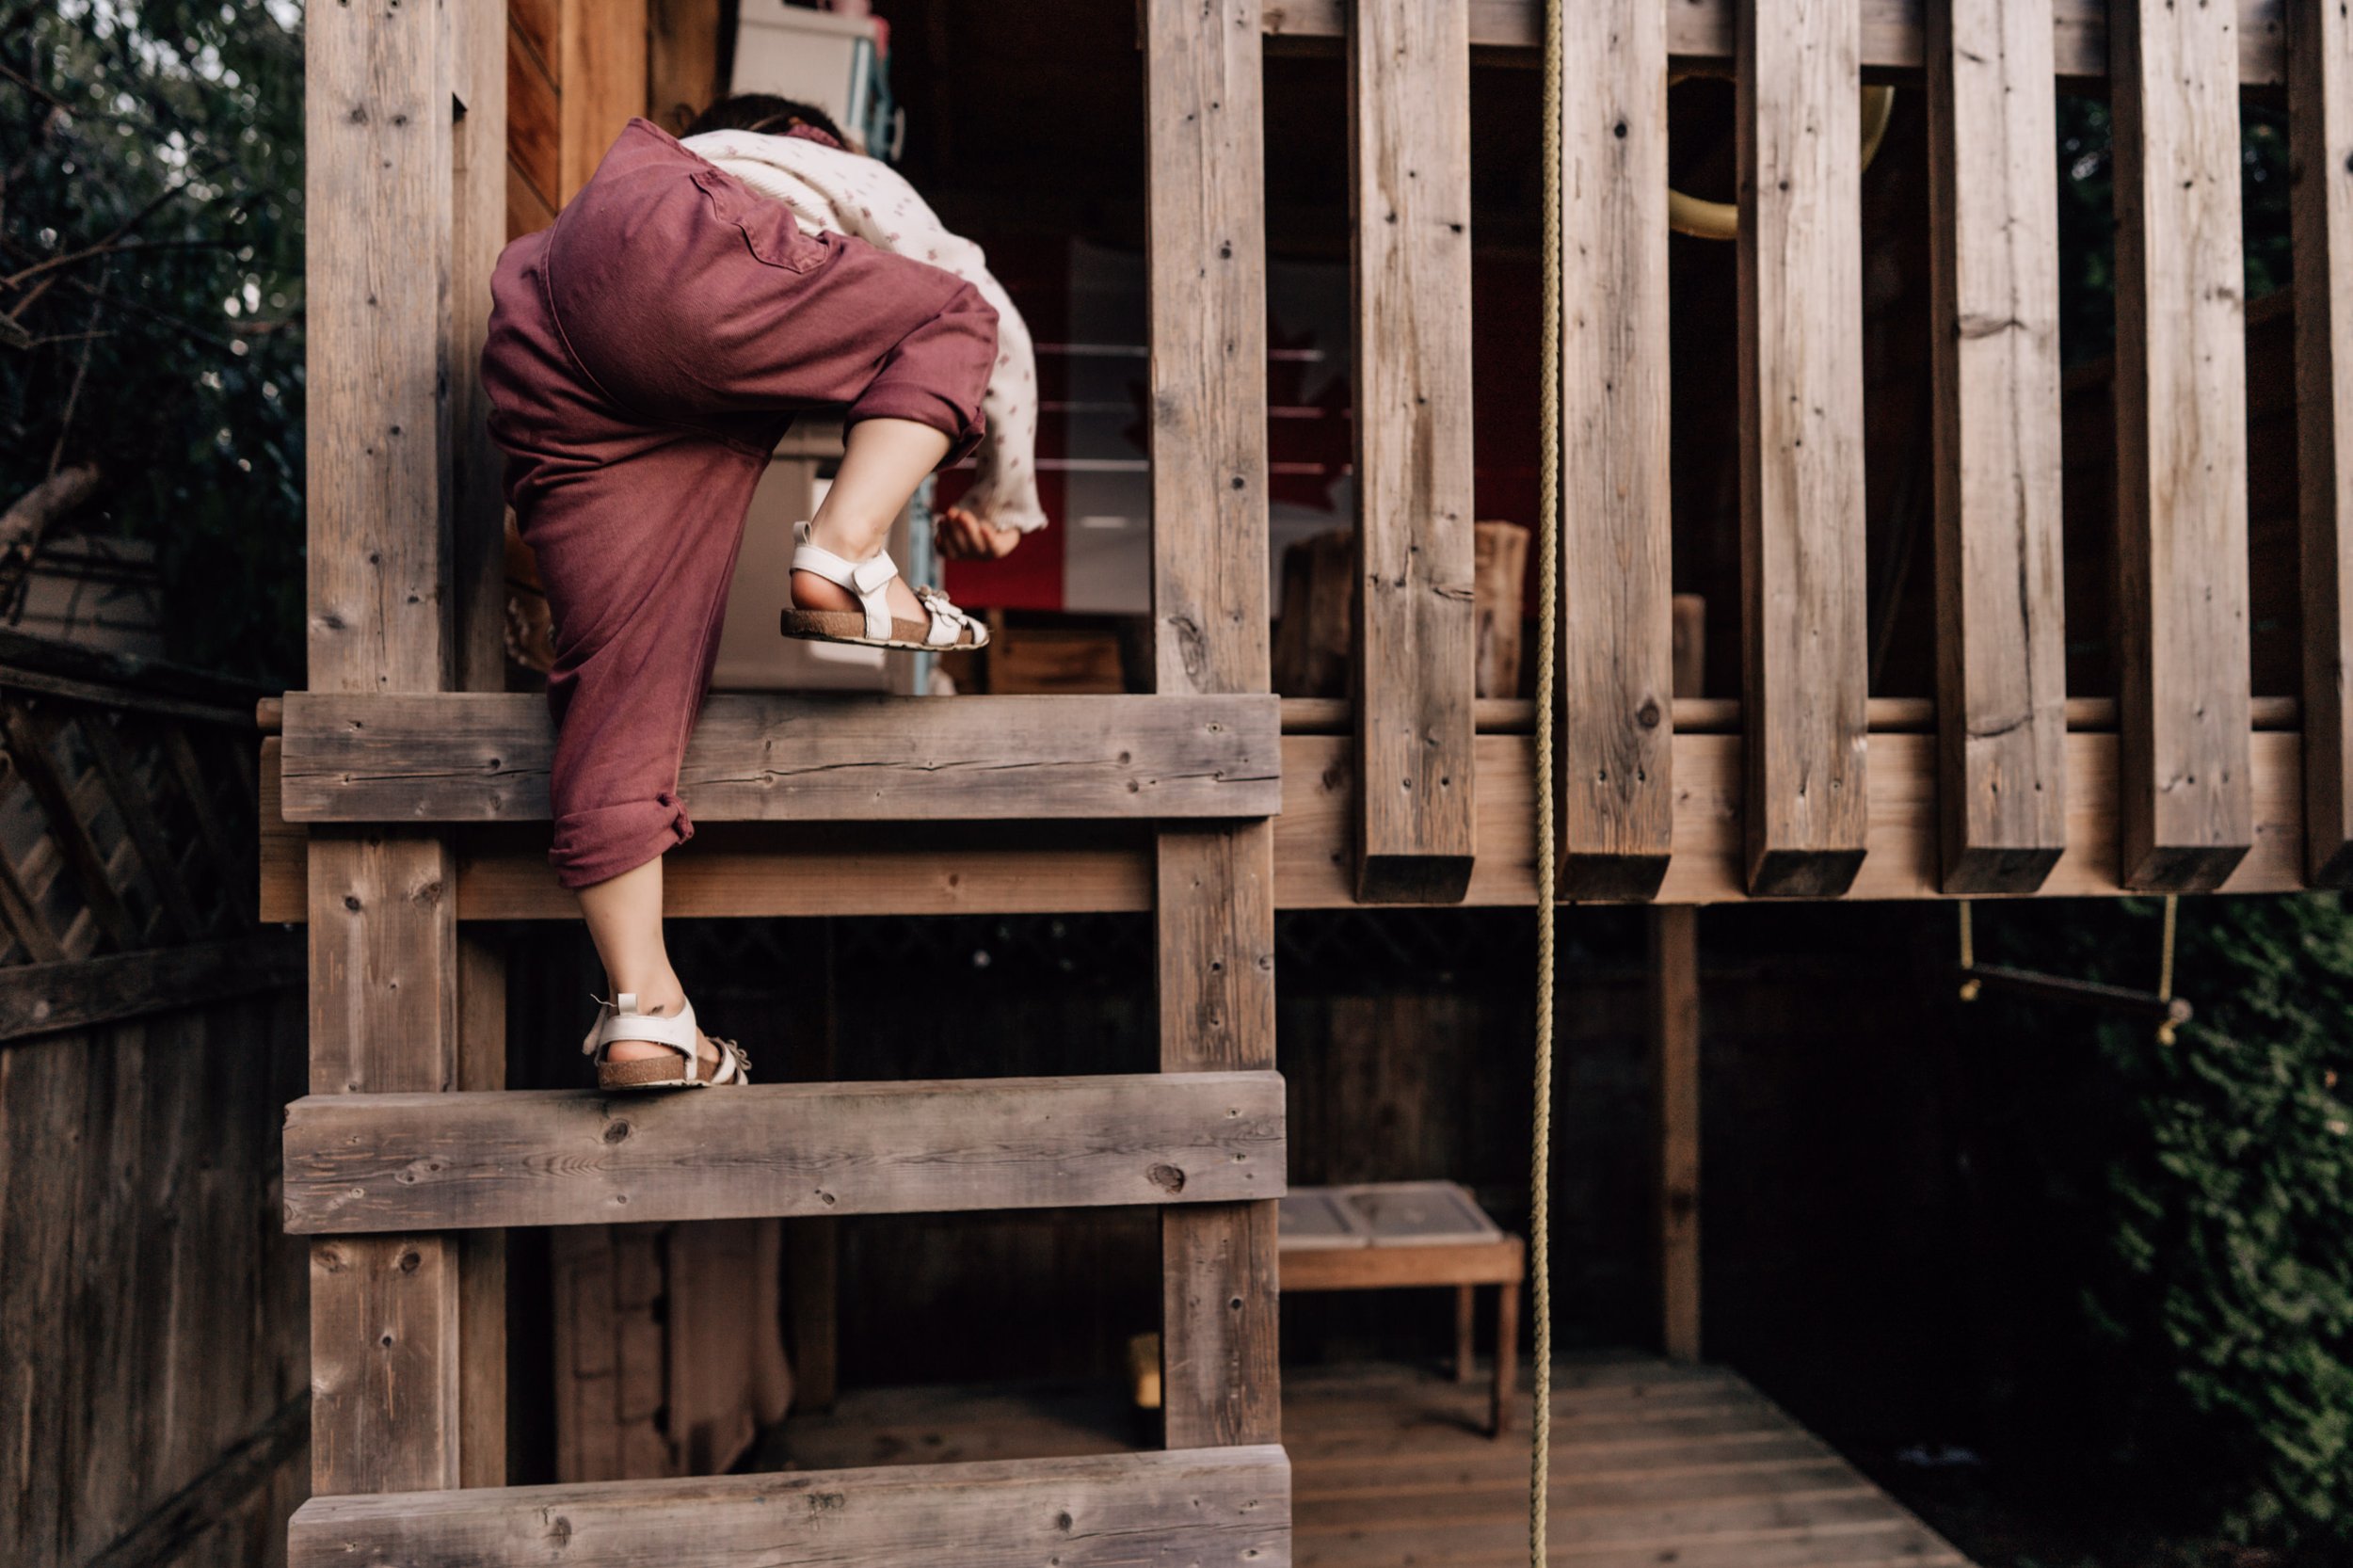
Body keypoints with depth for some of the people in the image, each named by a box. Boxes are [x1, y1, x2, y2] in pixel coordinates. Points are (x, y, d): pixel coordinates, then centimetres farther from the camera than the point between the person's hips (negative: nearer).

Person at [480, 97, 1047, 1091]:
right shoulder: (848, 178, 33)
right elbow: (996, 322, 30)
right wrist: (1002, 503, 40)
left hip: (534, 361, 6)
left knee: (620, 674, 3)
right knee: (953, 316, 12)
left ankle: (641, 1015, 2)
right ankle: (845, 560, -9)